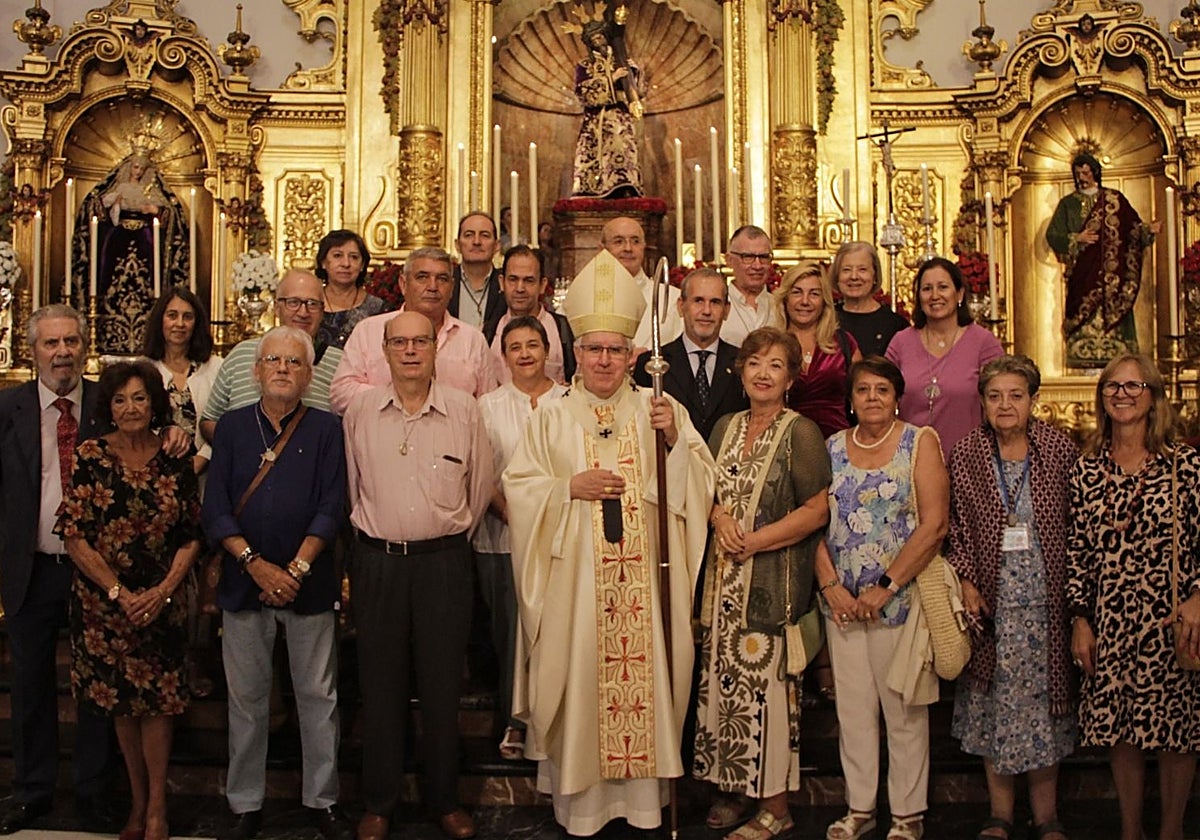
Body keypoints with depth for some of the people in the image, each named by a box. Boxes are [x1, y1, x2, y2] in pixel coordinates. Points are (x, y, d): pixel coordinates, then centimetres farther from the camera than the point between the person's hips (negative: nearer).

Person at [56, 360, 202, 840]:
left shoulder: (174, 459, -1)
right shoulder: (91, 456, -5)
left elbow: (191, 535, 1)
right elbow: (74, 535, -7)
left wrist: (162, 592, -12)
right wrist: (119, 593, -12)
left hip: (162, 603, 0)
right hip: (102, 603, 0)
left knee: (156, 701, 2)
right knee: (121, 703, 10)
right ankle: (138, 800, 25)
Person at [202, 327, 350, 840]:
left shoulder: (326, 429, 3)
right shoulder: (232, 427, 6)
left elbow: (331, 509, -4)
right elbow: (215, 509, 0)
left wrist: (296, 569, -13)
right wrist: (257, 563, -12)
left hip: (309, 582, -1)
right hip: (243, 581, 1)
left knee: (318, 695, 5)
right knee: (246, 698, 9)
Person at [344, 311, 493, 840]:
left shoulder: (463, 410, -1)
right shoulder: (360, 410, 2)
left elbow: (481, 484, 8)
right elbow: (352, 485, 12)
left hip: (444, 559, -1)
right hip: (377, 560, 1)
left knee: (442, 683, 8)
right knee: (381, 683, 9)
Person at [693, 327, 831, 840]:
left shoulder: (801, 433, -6)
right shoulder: (726, 428, 12)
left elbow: (817, 510, -10)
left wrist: (754, 541, -14)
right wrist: (720, 518, -6)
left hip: (774, 580, -6)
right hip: (724, 577, 6)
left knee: (766, 682, -2)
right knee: (725, 678, 8)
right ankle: (739, 788, 23)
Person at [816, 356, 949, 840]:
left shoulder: (920, 442, -3)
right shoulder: (833, 448, 9)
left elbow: (934, 524, -11)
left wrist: (886, 587, -14)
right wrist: (829, 585, -7)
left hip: (900, 598, -3)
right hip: (842, 602, 4)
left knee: (903, 709, 4)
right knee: (852, 707, 10)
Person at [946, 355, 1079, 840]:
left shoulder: (1060, 452, -2)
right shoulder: (966, 456, 1)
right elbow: (957, 530, 6)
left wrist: (1075, 595, -4)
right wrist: (965, 581, -5)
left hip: (1047, 600, -1)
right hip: (991, 600, 1)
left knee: (1044, 699, 6)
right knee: (995, 706, 8)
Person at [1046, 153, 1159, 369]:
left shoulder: (1114, 200, 9)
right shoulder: (1068, 204, 9)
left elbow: (1133, 228, 5)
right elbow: (1052, 235, 2)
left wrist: (1148, 230, -14)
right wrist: (1077, 239, -12)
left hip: (1112, 275, 0)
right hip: (1082, 274, 0)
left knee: (1112, 313, -5)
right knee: (1085, 321, -4)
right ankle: (1086, 361, -3)